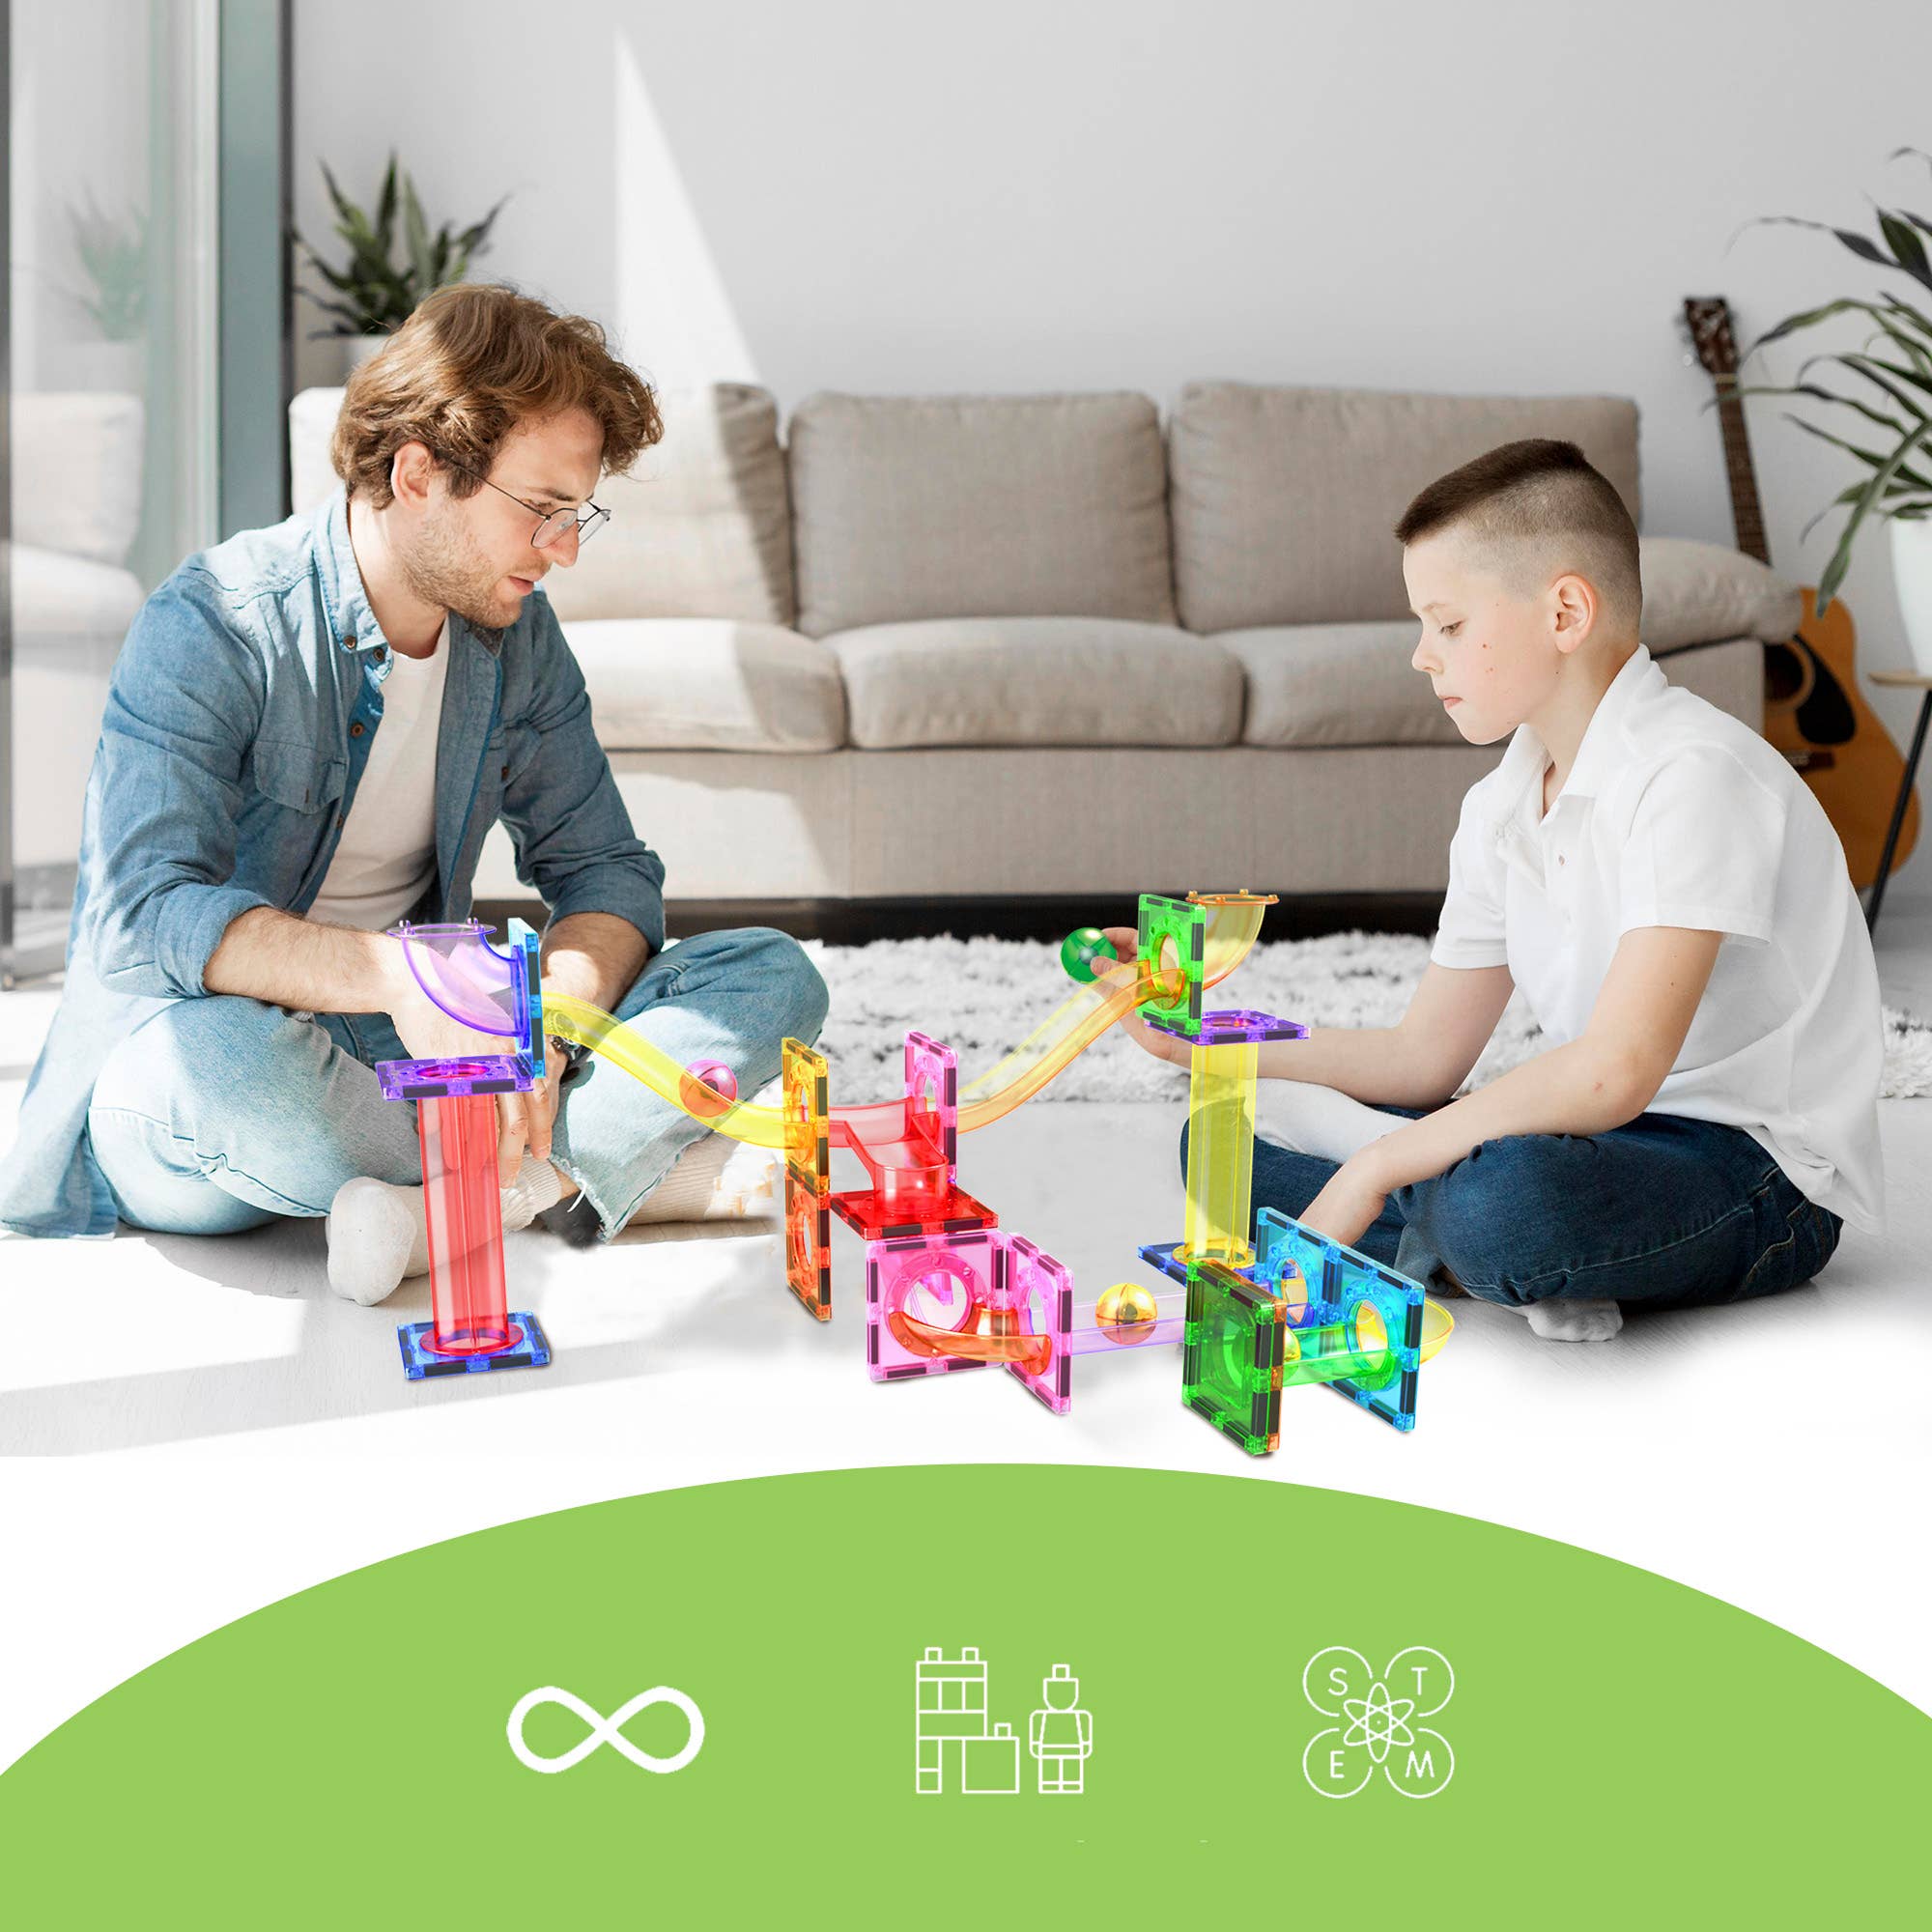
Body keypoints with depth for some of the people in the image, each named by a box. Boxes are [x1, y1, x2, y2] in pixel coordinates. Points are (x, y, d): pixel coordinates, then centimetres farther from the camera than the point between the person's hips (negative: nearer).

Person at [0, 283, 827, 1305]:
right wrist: (391, 974, -43)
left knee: (772, 976, -10)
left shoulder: (518, 631, 2)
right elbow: (142, 917, -28)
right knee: (208, 1049, -43)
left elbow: (606, 870, 1)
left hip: (411, 1045, 5)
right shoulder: (211, 626, -16)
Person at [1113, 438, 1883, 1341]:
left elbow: (1613, 1074, -28)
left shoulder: (1693, 774, -20)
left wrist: (1375, 1170, -23)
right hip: (1604, 1131, 8)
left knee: (1501, 1195, -41)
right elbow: (1425, 1054, 10)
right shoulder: (1501, 808, 7)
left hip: (1760, 1172, -8)